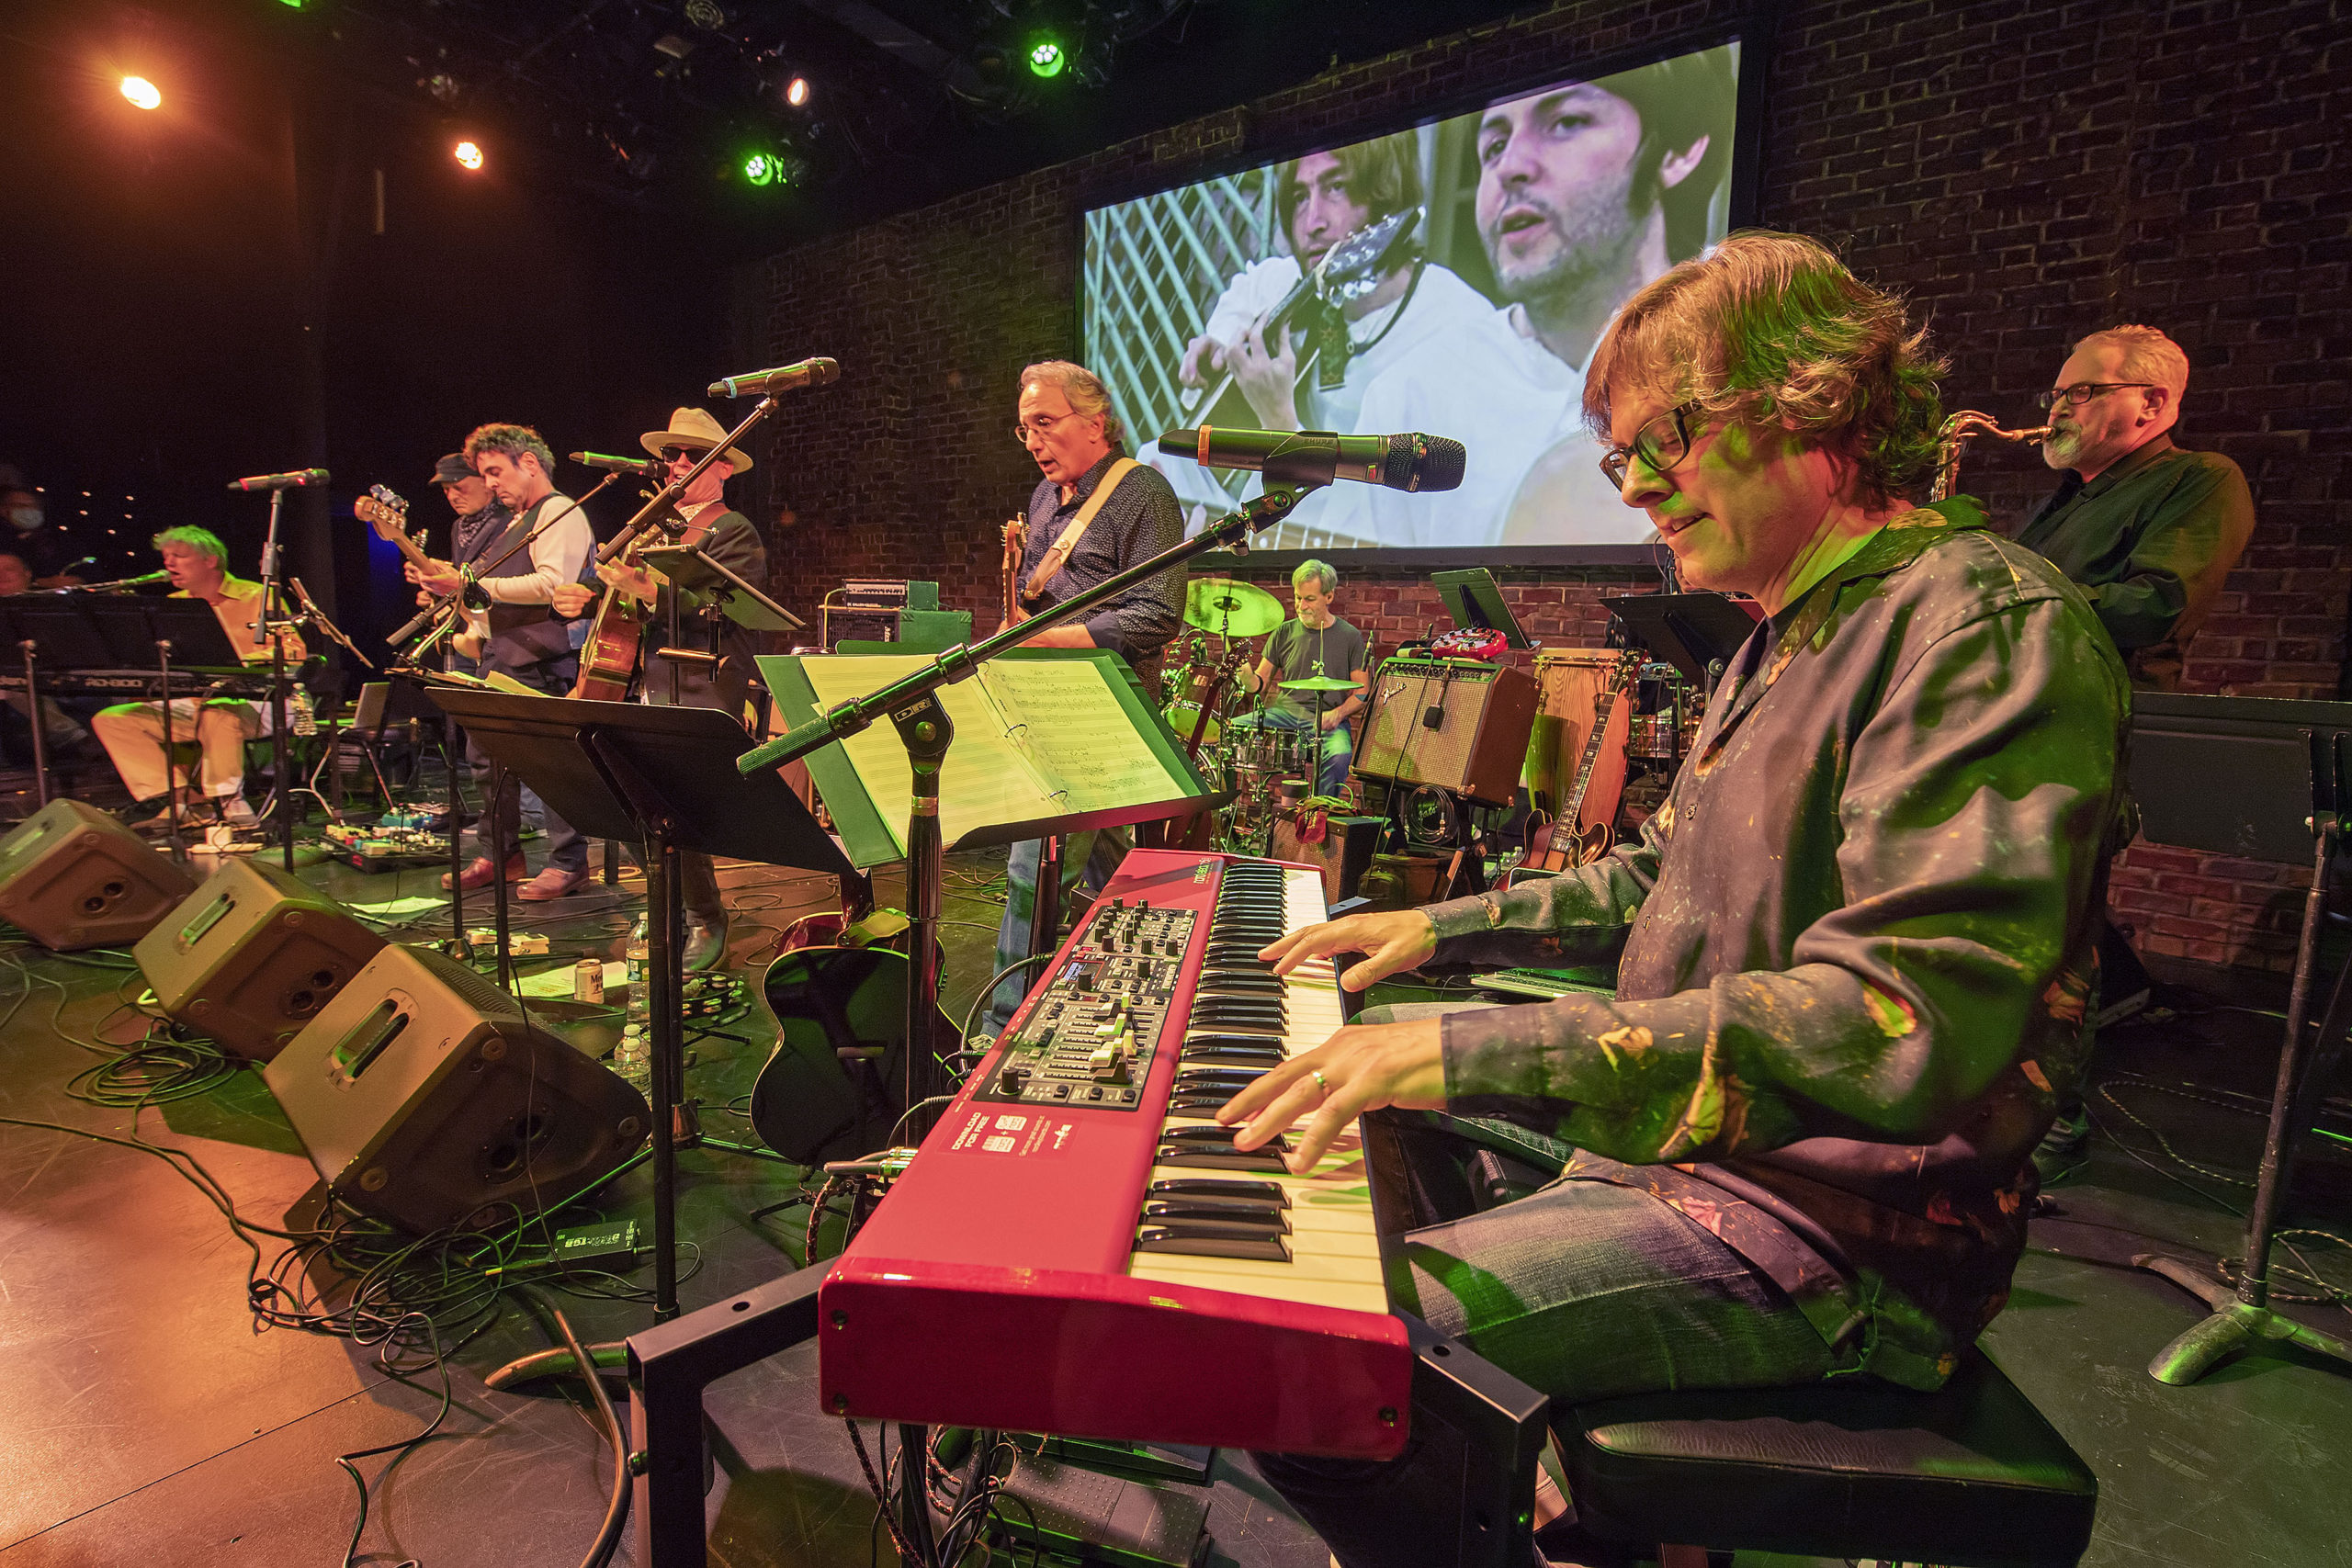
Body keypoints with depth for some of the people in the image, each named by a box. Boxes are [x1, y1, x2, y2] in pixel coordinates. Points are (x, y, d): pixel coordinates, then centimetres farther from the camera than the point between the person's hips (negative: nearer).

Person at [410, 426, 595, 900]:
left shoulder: (560, 513, -8)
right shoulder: (514, 523, 24)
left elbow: (550, 585, -23)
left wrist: (471, 584, -21)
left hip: (541, 662, -10)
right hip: (500, 658, 10)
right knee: (487, 755, 13)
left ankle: (568, 862, 1)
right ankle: (500, 855, 24)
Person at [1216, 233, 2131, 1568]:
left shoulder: (1987, 626, -19)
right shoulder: (1791, 635, 14)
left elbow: (1907, 1027, -32)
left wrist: (1475, 1054, -35)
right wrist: (1445, 928, 14)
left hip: (1824, 1242, -10)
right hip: (1687, 1141, 10)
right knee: (1344, 1104, 19)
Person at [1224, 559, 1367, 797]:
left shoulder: (1350, 637, 4)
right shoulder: (1284, 633, 10)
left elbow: (1362, 693, 4)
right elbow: (1259, 684, 11)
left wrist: (1337, 714, -16)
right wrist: (1245, 672, -12)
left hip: (1327, 719, -3)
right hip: (1284, 712, 3)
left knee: (1340, 755, -36)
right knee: (1228, 729, -21)